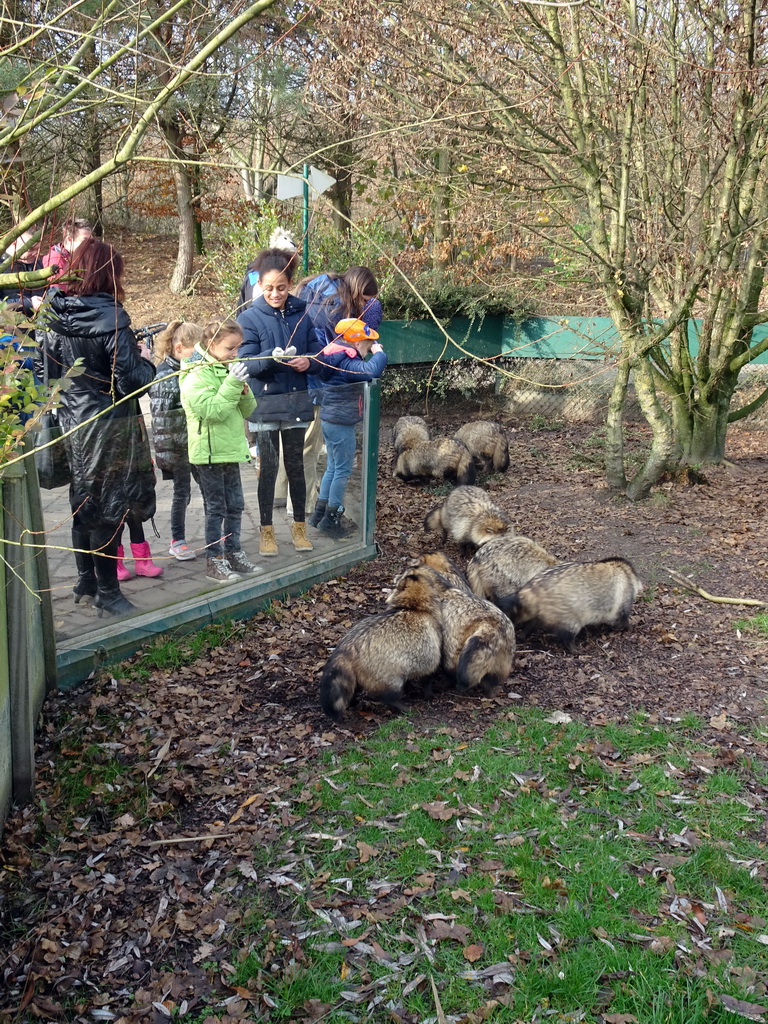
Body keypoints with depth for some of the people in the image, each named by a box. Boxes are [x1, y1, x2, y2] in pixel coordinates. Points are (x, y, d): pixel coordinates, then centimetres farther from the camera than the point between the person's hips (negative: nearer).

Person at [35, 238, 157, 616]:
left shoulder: (53, 315, 0)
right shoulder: (109, 319, -20)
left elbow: (45, 367, 10)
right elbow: (131, 380, -20)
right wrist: (145, 360, -1)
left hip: (71, 423, 7)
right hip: (108, 425, -7)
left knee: (83, 501, 19)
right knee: (107, 507, 4)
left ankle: (86, 581, 31)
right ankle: (107, 591, 13)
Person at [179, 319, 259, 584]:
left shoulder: (227, 370, 12)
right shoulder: (196, 375, -13)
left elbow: (247, 411, 13)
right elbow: (213, 411, -24)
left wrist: (243, 390, -6)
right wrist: (232, 384, -24)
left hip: (230, 450, 8)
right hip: (209, 452, -8)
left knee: (235, 505, 13)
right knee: (216, 508, -1)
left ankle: (233, 553, 25)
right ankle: (214, 560, 9)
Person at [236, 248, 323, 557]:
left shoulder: (302, 314, 2)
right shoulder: (250, 318, -5)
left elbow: (315, 349, 9)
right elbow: (246, 363, -9)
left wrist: (307, 360, -14)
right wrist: (272, 357, -28)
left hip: (296, 400, 2)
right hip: (265, 402, -2)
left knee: (296, 465, 11)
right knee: (268, 467, 2)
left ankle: (299, 526, 24)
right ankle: (266, 530, 15)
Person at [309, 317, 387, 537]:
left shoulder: (335, 358, 8)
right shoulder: (346, 362, -22)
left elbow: (363, 370, 13)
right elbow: (371, 371, -37)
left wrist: (374, 353, 4)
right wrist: (378, 353, -19)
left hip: (329, 420, 10)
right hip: (341, 422, -10)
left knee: (333, 467, 19)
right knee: (343, 470, 1)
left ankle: (320, 513, 26)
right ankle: (331, 519, 9)